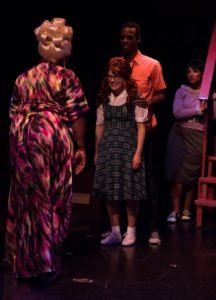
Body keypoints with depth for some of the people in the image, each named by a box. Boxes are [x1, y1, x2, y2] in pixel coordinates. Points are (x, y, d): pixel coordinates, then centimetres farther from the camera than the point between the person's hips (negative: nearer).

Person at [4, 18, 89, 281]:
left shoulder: (23, 78, 12)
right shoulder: (67, 76, -2)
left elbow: (14, 114, 14)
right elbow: (76, 116, -7)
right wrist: (80, 147, 0)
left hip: (23, 138, 5)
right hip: (54, 137, -5)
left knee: (26, 197, 13)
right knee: (52, 198, 2)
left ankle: (24, 260, 23)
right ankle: (46, 262, 6)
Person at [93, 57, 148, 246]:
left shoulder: (134, 97, -4)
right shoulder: (104, 98, 9)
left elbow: (141, 126, -5)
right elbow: (100, 126, 12)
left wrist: (138, 153, -11)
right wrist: (97, 152, 12)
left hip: (128, 147, -4)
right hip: (108, 148, 4)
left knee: (130, 191, -1)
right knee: (109, 190, 6)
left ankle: (131, 232, 13)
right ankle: (115, 232, 17)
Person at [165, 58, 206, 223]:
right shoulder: (182, 91, 7)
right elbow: (177, 113, -7)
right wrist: (198, 110, -7)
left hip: (198, 137, 0)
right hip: (180, 134, 0)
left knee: (192, 173, 2)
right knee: (178, 172, -6)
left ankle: (186, 210, 9)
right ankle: (175, 210, -3)